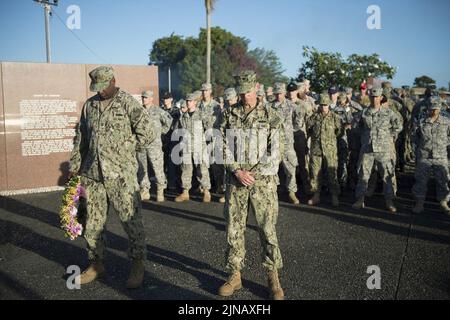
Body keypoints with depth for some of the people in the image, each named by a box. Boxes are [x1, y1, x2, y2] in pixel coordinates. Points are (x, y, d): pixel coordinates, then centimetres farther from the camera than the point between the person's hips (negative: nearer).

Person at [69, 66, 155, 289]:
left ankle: (137, 266, 13)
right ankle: (96, 264, 28)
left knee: (131, 220, 0)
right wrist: (74, 166, 14)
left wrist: (121, 147, -5)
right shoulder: (89, 105, 13)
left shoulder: (128, 103, -4)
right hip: (91, 174, 6)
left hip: (121, 173, -5)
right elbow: (80, 138, 19)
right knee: (93, 222, 12)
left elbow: (148, 134, -9)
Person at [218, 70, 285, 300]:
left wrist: (254, 173, -10)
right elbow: (223, 149, 4)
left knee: (268, 229, 1)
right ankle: (235, 276, 20)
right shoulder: (228, 116, 7)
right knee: (233, 229, 6)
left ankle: (273, 279, 15)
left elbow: (275, 152, -3)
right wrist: (238, 172, -10)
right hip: (235, 180, 2)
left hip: (263, 180, -2)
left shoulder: (270, 116, 1)